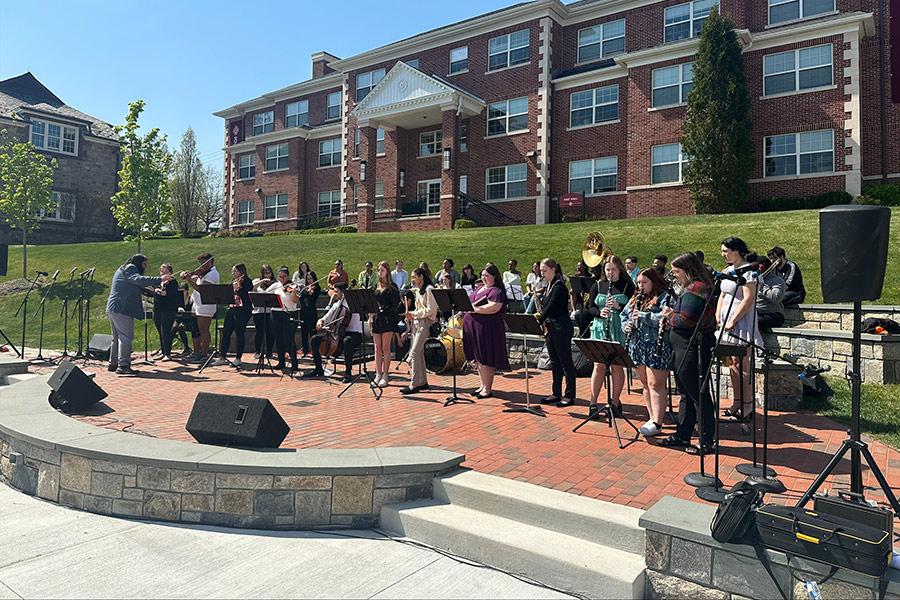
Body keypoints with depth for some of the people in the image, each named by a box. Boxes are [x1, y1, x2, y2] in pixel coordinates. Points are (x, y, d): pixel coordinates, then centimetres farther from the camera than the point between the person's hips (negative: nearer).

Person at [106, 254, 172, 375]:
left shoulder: (122, 270, 27)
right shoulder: (130, 268, -4)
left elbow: (140, 287, 25)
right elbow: (138, 279, -24)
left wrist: (157, 285, 13)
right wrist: (159, 280, -30)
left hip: (112, 309, 11)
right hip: (121, 309, -11)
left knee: (117, 338, 18)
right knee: (126, 337, -12)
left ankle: (113, 363, 25)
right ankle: (123, 366, -15)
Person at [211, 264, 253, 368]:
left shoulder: (247, 282, -3)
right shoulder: (233, 282, 18)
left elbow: (246, 296, -16)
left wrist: (238, 288, -25)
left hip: (243, 310, -7)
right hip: (231, 309, 7)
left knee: (239, 334, -5)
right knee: (225, 333, 5)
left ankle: (238, 359, 2)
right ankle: (221, 357, 11)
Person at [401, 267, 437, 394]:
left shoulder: (428, 289, -11)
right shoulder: (418, 290, 18)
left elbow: (431, 309, -17)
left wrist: (414, 313, -13)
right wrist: (411, 316, 6)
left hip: (425, 323, -9)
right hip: (416, 323, 9)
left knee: (414, 353, -13)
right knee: (419, 353, 10)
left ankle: (414, 385, -11)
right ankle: (423, 382, 17)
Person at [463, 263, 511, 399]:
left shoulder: (497, 291, -10)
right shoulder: (480, 288, 18)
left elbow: (493, 308, -25)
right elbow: (471, 303, 26)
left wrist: (474, 309, -21)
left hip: (488, 330, -9)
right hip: (474, 328, 9)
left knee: (486, 360, -1)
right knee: (478, 359, 14)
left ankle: (487, 389, 10)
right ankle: (482, 386, 25)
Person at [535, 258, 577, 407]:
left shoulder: (559, 286, -14)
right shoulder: (549, 286, 13)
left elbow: (551, 306, -22)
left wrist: (539, 320, -24)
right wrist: (540, 315, -1)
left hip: (562, 328, -9)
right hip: (551, 328, 9)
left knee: (566, 361, -1)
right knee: (555, 362, 13)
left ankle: (569, 395, 6)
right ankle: (556, 393, 21)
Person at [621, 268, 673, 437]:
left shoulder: (664, 298, -6)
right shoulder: (635, 299, 17)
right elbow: (623, 315, 21)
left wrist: (643, 316, -20)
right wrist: (626, 326, 1)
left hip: (657, 348, -8)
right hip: (639, 347, 8)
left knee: (655, 385, -7)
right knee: (645, 384, 12)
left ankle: (657, 424, -4)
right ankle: (653, 418, 23)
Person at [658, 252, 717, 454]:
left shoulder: (694, 289, -18)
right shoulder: (691, 288, 15)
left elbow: (685, 320, -24)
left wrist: (670, 315, -7)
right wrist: (671, 315, 3)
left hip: (693, 350, -11)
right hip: (685, 349, 11)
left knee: (699, 396, -1)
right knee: (687, 394, 17)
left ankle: (706, 442, 10)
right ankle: (682, 435, 28)